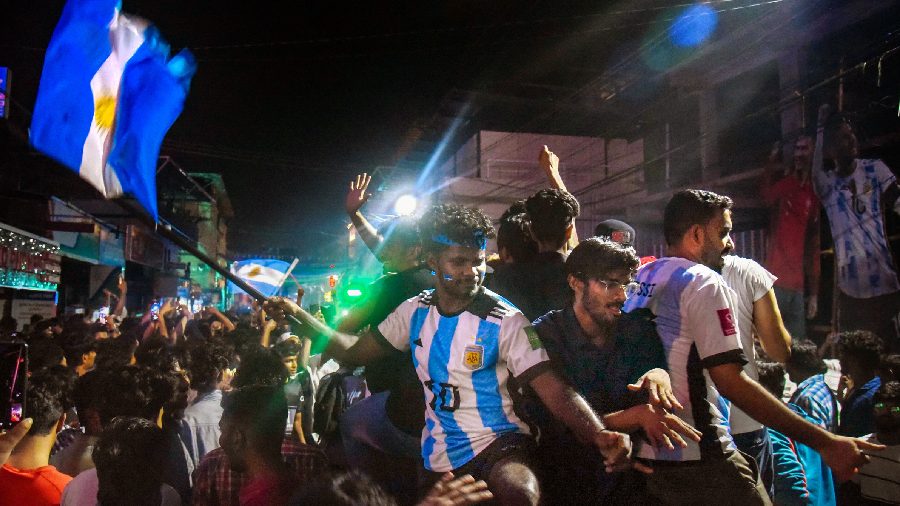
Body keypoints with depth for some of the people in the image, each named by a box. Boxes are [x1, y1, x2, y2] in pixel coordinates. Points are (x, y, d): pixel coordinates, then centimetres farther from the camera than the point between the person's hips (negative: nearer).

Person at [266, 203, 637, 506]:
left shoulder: (505, 321, -13)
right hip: (438, 457, 5)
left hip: (496, 443, -5)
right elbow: (354, 352, 9)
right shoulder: (415, 312, 0)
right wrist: (297, 314, -1)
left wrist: (599, 435, -37)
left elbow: (554, 390, -20)